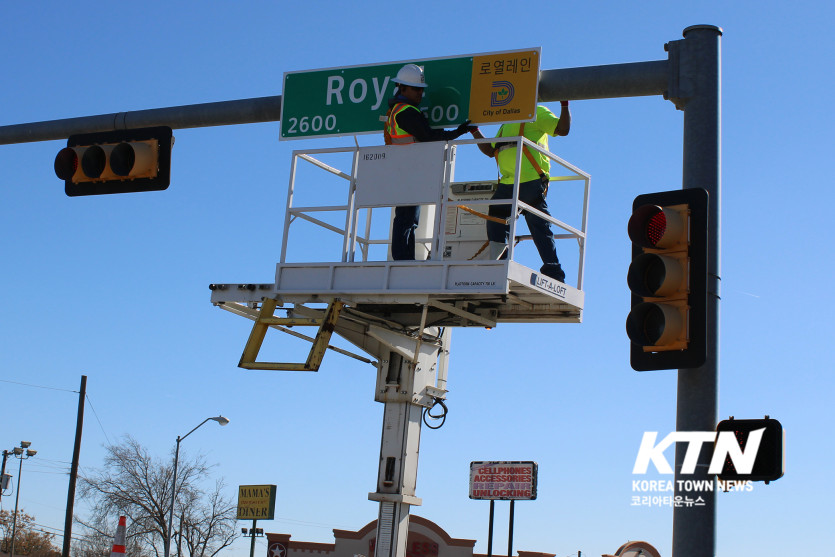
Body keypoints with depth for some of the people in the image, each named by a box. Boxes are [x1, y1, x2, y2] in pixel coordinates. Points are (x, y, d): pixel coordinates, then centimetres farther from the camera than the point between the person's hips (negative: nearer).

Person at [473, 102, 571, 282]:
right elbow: (490, 150, 33)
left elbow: (563, 129, -4)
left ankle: (554, 273, -10)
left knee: (539, 228, -11)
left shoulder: (536, 113, 7)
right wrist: (475, 132, 28)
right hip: (507, 184, 8)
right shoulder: (506, 125, 30)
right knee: (495, 221, 6)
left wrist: (565, 105, -13)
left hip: (532, 181, -8)